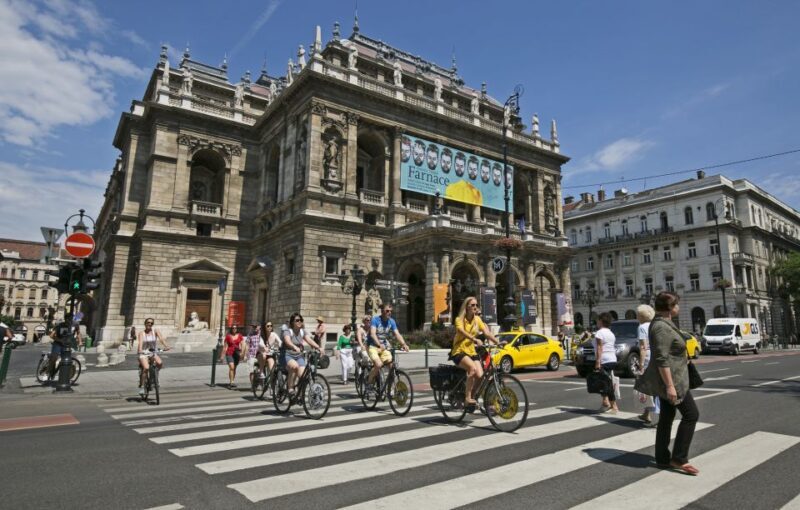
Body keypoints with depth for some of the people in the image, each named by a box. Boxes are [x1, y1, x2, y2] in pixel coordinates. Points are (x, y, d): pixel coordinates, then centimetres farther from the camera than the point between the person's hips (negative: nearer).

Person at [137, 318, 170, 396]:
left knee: (160, 363, -28)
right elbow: (140, 342, -20)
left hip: (153, 353, 2)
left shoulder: (156, 331, 2)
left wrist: (166, 346, -34)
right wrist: (140, 350, -40)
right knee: (146, 368, -26)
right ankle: (141, 386, -11)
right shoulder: (141, 333, -1)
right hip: (144, 353, -2)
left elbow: (161, 338, -16)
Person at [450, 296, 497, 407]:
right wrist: (475, 339, -44)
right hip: (459, 352, -5)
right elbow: (462, 332, -27)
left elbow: (487, 333, -2)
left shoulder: (477, 319, 9)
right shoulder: (459, 319, -6)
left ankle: (473, 398, 5)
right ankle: (468, 398, -24)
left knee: (480, 375, -19)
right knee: (472, 368, -32)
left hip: (472, 352, 5)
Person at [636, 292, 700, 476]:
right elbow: (662, 359, -25)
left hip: (668, 378, 10)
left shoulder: (663, 324, 13)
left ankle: (662, 459, 19)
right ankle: (678, 459, 1)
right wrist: (670, 385, -26)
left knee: (666, 418, 12)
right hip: (670, 378, -10)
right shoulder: (662, 327, -20)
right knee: (691, 414, -3)